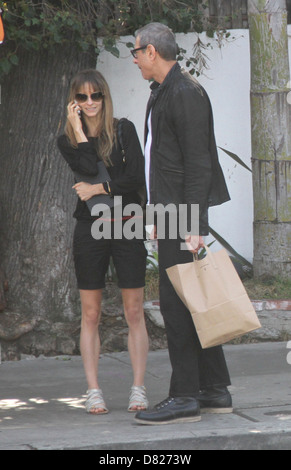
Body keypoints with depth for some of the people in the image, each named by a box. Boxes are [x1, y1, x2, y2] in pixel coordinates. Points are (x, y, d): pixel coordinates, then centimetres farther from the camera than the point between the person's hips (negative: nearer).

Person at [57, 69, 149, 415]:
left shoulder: (124, 130, 4)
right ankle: (93, 391, 5)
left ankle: (138, 388, 3)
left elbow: (137, 177, -6)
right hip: (90, 229, 1)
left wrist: (97, 189, -9)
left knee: (134, 313, -1)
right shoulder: (67, 141, 8)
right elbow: (88, 167, -12)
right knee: (90, 314, 1)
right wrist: (78, 129, -7)